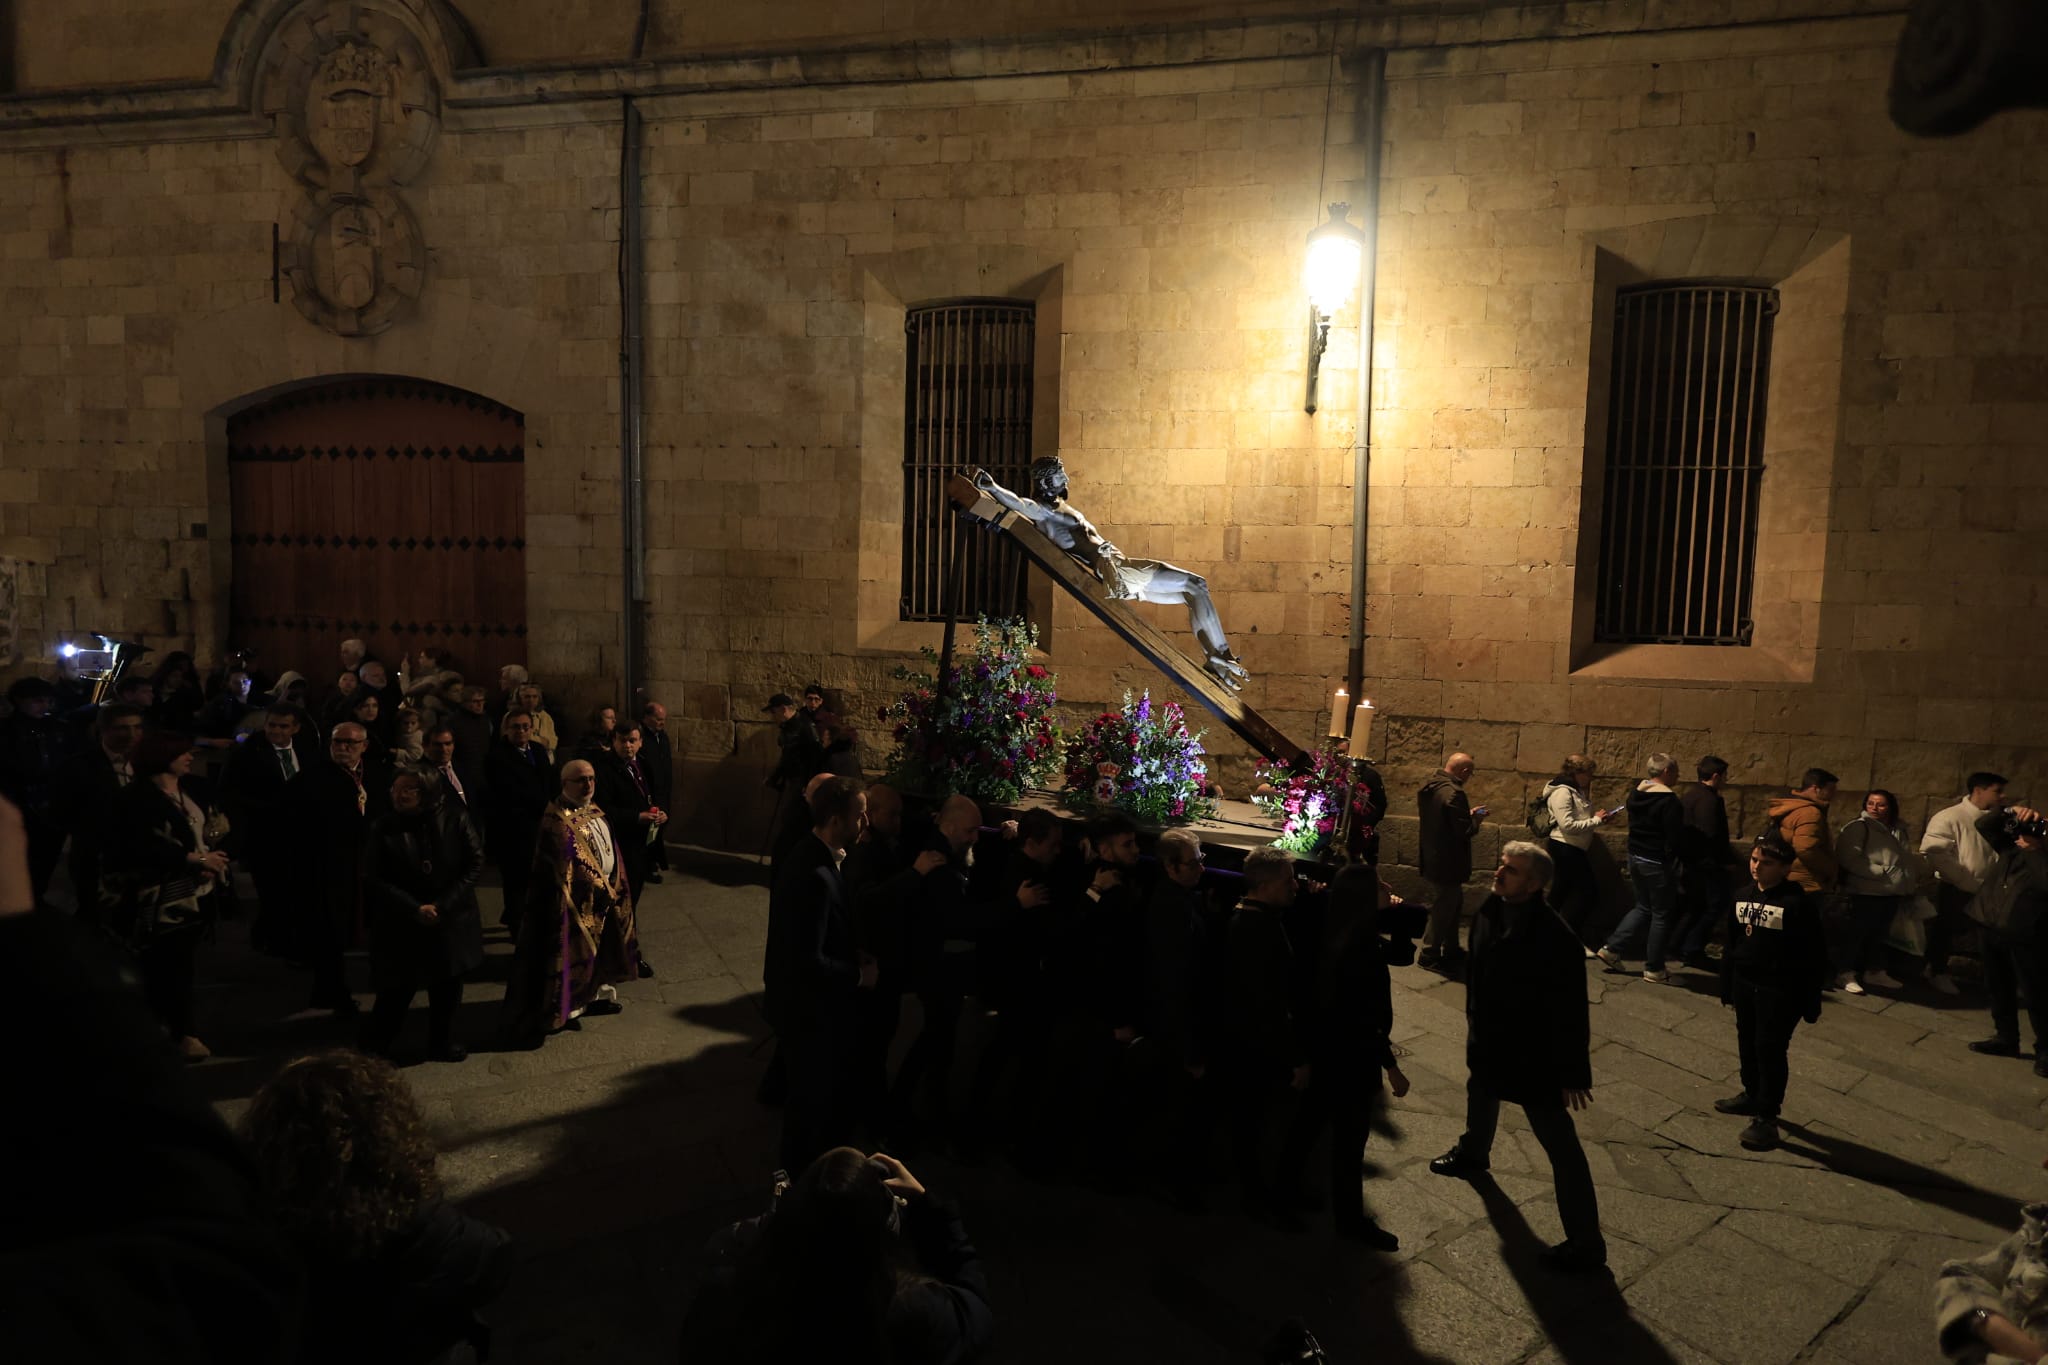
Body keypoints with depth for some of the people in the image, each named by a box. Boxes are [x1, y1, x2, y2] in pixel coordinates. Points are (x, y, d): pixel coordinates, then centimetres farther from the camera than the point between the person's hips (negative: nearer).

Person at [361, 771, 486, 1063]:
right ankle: (374, 1049, 23)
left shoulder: (454, 820, -9)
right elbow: (374, 880, -9)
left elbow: (476, 864, -5)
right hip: (401, 926, -2)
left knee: (447, 989, 13)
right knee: (396, 990, 3)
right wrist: (415, 909, -17)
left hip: (450, 922, 2)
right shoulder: (383, 828, -11)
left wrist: (442, 906, -13)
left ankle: (442, 1044, 32)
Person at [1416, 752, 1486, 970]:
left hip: (1431, 858, 10)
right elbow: (1464, 831, -24)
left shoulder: (1429, 787, 5)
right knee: (1444, 907, 4)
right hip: (1448, 862, -10)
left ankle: (1450, 949, 33)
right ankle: (1429, 955, 13)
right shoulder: (1454, 793, -25)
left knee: (1453, 902, 22)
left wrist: (1468, 813, 10)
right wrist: (1476, 818, -5)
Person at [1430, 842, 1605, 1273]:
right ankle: (1472, 1155, 64)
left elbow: (1572, 1012, -24)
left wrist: (1574, 1073, -18)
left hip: (1535, 1055, -8)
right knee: (1480, 1093, 33)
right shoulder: (1490, 911, -10)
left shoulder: (1555, 939, -31)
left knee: (1562, 1147, 0)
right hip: (1490, 1041, 8)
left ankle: (1586, 1245, 11)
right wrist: (1474, 1022, 17)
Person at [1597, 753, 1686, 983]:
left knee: (1643, 907, 21)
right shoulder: (1668, 799, -19)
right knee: (1662, 914, 5)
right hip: (1658, 864, -8)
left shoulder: (1635, 794, 6)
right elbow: (1673, 837, -19)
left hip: (1635, 858, 8)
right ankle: (1654, 969, 12)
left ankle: (1612, 949, 15)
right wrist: (1672, 864, -9)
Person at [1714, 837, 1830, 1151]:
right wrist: (1727, 984, 14)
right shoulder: (1743, 896, 4)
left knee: (1771, 1049, -1)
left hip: (1780, 989, -6)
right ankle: (1752, 1094, 36)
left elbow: (1815, 955, -13)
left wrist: (1811, 1001, -11)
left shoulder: (1799, 903, -16)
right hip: (1745, 983, 6)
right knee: (1747, 1043, 18)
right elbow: (1732, 943, 12)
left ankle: (1766, 1115, 9)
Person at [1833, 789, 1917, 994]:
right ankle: (1847, 974, 4)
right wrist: (1880, 872, -20)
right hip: (1866, 892, -7)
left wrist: (1910, 885, 14)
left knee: (1879, 933, 17)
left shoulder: (1898, 830, 13)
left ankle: (1875, 971, 29)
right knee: (1859, 932, -3)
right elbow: (1848, 858, -21)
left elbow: (1908, 859, 21)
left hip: (1892, 893, 7)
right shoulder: (1857, 827, -12)